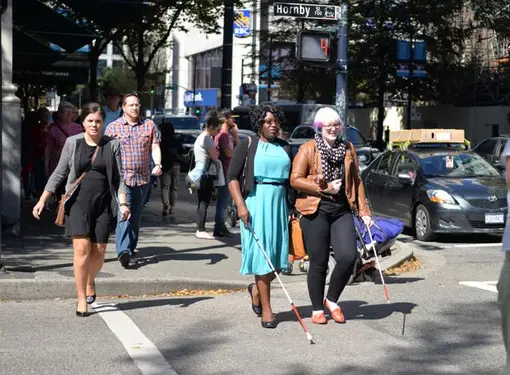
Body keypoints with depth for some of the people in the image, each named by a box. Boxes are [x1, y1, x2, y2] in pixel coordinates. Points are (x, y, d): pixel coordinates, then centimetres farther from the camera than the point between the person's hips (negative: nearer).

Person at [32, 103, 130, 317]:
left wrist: (123, 203, -8)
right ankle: (81, 299, -2)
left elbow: (119, 178, 5)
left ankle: (90, 281, 35)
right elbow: (59, 173, 9)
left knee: (98, 251, 3)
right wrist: (42, 200, 4)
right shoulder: (72, 143, 3)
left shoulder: (112, 145, 4)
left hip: (103, 203, 1)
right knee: (82, 248, -12)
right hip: (78, 201, -1)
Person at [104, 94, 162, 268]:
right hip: (121, 177, -3)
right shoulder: (113, 127, 4)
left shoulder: (149, 125, 9)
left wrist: (157, 164, -15)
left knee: (136, 216, 13)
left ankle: (131, 247, 27)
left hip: (143, 178, 3)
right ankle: (123, 251, -25)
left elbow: (155, 147, 3)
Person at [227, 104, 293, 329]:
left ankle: (256, 289, 32)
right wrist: (240, 205, -14)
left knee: (280, 258, 4)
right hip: (256, 202, -5)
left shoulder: (285, 148, 14)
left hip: (279, 203, 5)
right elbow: (232, 177, -3)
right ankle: (266, 310, 5)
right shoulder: (248, 145, 1)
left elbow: (291, 179, 17)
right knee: (262, 254, -4)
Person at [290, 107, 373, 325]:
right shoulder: (308, 149, -1)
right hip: (316, 211, -3)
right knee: (319, 262, 2)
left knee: (348, 257, -9)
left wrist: (363, 211, 10)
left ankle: (332, 300, 15)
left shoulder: (348, 149, 13)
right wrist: (325, 187, -11)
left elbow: (357, 181, 15)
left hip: (342, 210, 4)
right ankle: (317, 309, 18)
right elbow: (295, 179, -8)